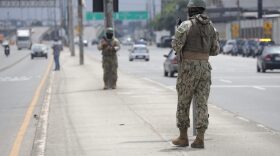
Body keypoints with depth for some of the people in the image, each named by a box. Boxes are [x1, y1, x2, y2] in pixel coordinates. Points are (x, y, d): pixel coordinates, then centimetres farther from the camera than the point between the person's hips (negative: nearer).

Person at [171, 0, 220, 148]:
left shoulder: (186, 25, -7)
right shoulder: (211, 27, 9)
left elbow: (176, 44, -16)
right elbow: (215, 50, 11)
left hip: (188, 67, -4)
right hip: (205, 67, 4)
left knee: (183, 103, 8)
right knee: (201, 104, 2)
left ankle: (183, 137, 12)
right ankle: (200, 139, -6)